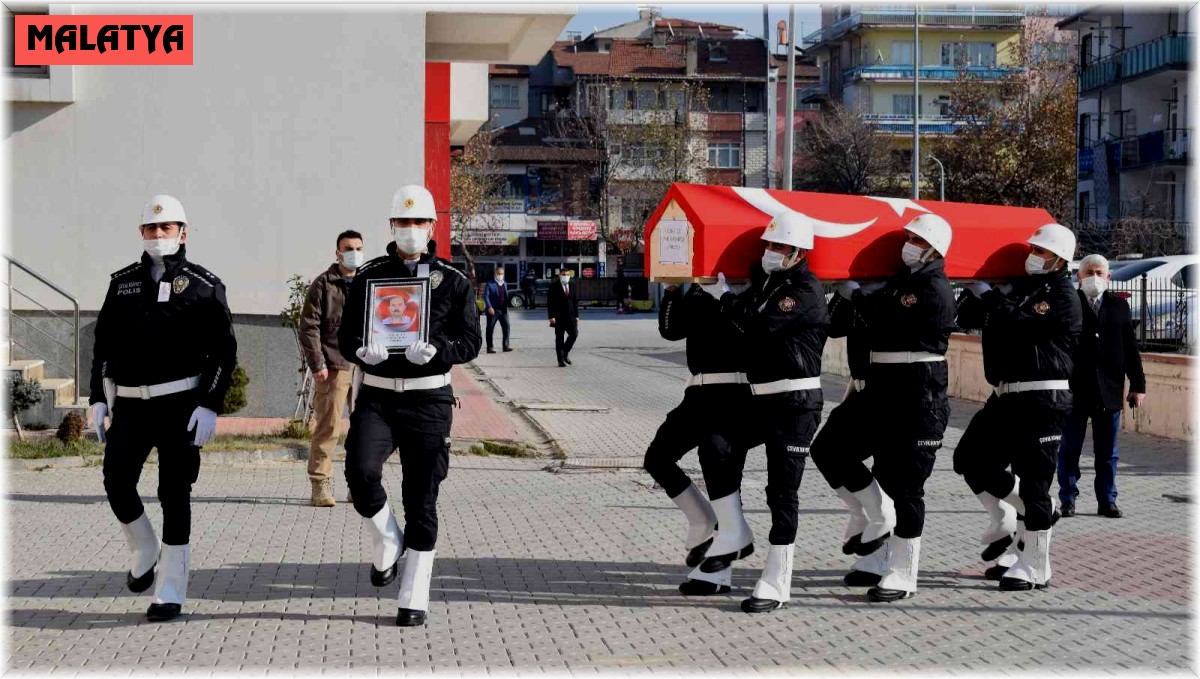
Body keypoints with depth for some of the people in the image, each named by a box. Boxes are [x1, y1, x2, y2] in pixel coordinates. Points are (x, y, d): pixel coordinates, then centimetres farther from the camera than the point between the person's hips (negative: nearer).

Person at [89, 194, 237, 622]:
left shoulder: (204, 286, -1)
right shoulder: (123, 283, 10)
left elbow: (224, 351, -3)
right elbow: (104, 343, 13)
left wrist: (209, 405, -12)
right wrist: (99, 398, 6)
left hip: (181, 403, -4)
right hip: (129, 401, 4)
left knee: (174, 495, -3)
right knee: (117, 482, -5)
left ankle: (170, 592, 3)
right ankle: (145, 555, 22)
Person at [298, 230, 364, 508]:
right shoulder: (323, 284, -1)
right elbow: (308, 326, -4)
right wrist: (317, 364, -10)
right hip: (334, 367, -5)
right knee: (327, 427, -4)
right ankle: (320, 485, 3)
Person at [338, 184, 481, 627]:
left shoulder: (453, 282, 3)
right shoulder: (369, 276, 7)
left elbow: (470, 342, -1)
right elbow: (346, 335, 6)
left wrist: (436, 351, -22)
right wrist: (362, 351, -18)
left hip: (428, 399, -1)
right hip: (377, 395, 1)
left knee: (421, 499, 2)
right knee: (360, 469, -25)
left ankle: (415, 600, 11)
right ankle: (387, 542, 4)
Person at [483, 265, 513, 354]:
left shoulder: (505, 284, 15)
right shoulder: (490, 284, -4)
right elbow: (486, 296, -11)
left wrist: (506, 306, 9)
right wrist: (489, 307, -20)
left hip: (503, 310, 5)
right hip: (493, 310, -5)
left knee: (506, 327, -2)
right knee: (490, 329, 1)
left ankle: (506, 346, 3)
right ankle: (489, 347, 5)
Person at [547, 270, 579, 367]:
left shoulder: (573, 286, 11)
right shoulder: (554, 286, -3)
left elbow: (576, 301, 13)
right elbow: (550, 302, -6)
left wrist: (576, 316, 7)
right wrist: (551, 316, -14)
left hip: (571, 316, 4)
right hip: (559, 317, -4)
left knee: (574, 334, -8)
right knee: (559, 338, 0)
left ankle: (566, 352, 16)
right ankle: (561, 360, 5)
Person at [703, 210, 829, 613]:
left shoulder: (807, 291, -13)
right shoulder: (765, 282, 13)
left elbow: (761, 324, -23)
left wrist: (724, 297, -10)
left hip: (796, 403, -9)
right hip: (762, 398, 9)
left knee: (782, 491, -6)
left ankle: (776, 585, -1)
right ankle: (728, 539, 28)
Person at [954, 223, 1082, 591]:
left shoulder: (1062, 296, -8)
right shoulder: (1018, 287, 15)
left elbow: (1022, 324, -22)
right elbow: (967, 317, 15)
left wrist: (989, 296, -11)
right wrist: (978, 294, -2)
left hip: (1042, 399, -8)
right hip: (1007, 395, 8)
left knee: (1033, 481, -5)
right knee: (970, 458, 10)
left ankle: (1034, 568, 2)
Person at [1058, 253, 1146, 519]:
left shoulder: (1119, 306, 9)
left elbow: (1131, 348, 9)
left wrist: (1138, 384, 5)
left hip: (1109, 392, 3)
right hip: (1073, 390, -2)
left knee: (1107, 452, 8)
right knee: (1069, 450, 5)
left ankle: (1107, 500, 15)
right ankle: (1068, 499, 13)